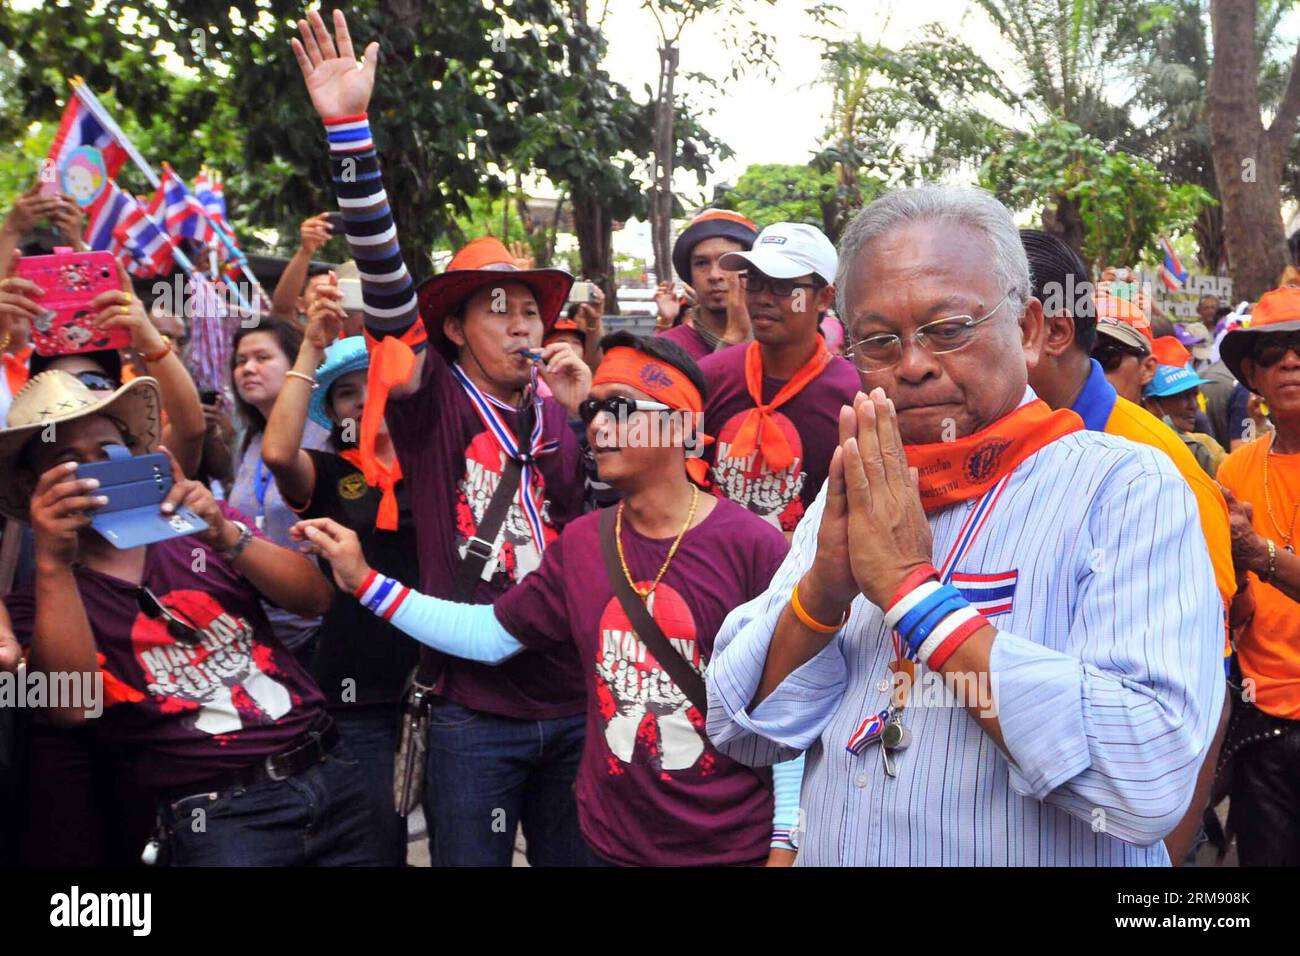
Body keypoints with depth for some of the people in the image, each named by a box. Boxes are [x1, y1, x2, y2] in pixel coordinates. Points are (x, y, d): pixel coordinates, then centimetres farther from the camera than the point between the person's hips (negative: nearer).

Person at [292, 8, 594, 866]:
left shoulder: (556, 412, 6)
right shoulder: (432, 402, -6)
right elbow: (389, 294, -19)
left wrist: (585, 415, -4)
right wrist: (350, 131, -26)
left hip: (573, 703, 4)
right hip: (475, 711, -4)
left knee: (575, 855, 17)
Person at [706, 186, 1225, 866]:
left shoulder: (1126, 485, -16)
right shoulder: (850, 495, -2)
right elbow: (739, 734, -6)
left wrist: (913, 589, -27)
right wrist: (823, 588, -22)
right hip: (829, 854, 4)